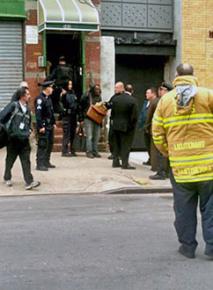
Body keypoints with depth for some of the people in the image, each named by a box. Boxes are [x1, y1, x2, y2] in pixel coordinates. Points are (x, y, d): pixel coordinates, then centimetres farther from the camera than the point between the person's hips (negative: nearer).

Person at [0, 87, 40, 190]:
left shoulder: (27, 109, 13)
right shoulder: (13, 106, -7)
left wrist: (29, 131, 10)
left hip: (24, 139, 4)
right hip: (13, 139, -4)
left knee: (26, 160, -3)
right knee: (10, 160, 11)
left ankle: (29, 182, -7)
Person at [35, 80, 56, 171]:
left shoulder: (48, 98, 15)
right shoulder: (40, 99, -15)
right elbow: (38, 113, -20)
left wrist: (54, 123, 18)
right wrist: (41, 126, -23)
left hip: (50, 125, 10)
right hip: (43, 126, -10)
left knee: (50, 144, 14)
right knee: (42, 145, -8)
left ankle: (46, 162, 24)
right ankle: (40, 164, -5)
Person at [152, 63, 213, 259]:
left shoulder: (165, 100, 3)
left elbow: (157, 133, 4)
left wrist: (167, 152, 17)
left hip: (179, 165, 2)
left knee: (184, 208, 13)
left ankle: (187, 246, 19)